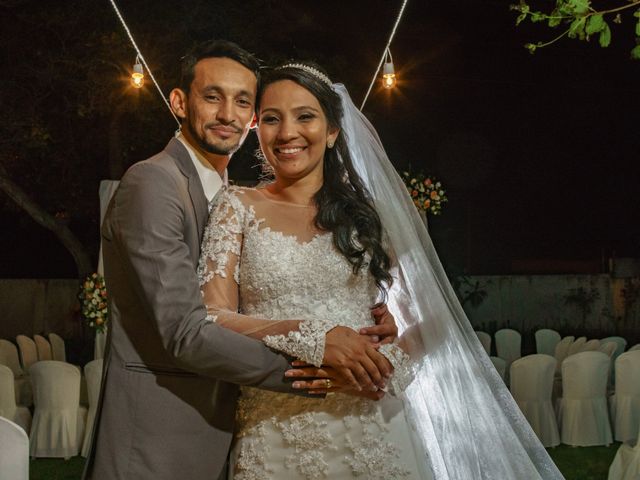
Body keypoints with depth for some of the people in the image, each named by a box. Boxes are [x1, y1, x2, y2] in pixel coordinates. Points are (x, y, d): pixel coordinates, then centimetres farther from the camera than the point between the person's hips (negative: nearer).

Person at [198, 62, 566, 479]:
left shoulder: (367, 212, 7)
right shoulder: (239, 207, 3)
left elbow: (430, 319, 4)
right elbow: (214, 318, -7)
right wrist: (317, 337, -21)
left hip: (370, 428, 1)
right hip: (275, 439, -1)